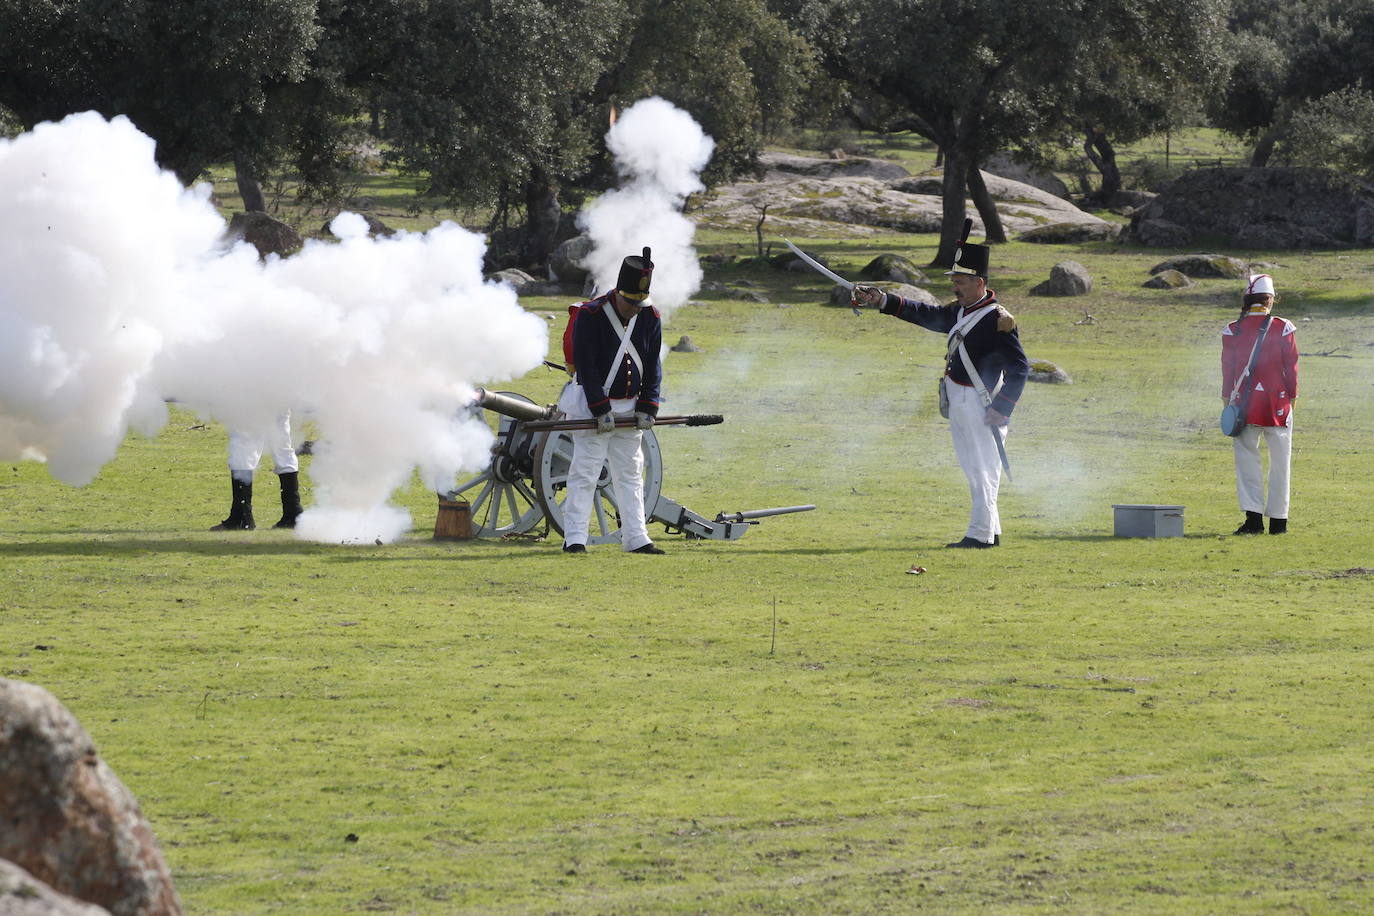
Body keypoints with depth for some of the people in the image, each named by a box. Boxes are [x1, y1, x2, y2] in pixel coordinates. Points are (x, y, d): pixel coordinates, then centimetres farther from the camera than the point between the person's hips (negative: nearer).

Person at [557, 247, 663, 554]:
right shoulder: (590, 315, -15)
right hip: (591, 406, -5)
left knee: (630, 475, 8)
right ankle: (574, 538, -7)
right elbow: (586, 367, -17)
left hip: (629, 408, 5)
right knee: (584, 472, -7)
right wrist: (601, 410, -20)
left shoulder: (650, 318, 1)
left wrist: (647, 408, -2)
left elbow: (652, 368, 7)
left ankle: (635, 538, 12)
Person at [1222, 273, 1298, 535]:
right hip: (1277, 403, 0)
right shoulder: (1283, 328, -3)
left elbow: (1227, 367, 3)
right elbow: (1291, 366, 0)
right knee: (1280, 462, 9)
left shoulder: (1232, 331, -1)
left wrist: (1228, 399, 10)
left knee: (1246, 460, 5)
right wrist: (1292, 396, 9)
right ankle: (1278, 519, 10)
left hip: (1243, 403, 0)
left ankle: (1253, 516, -7)